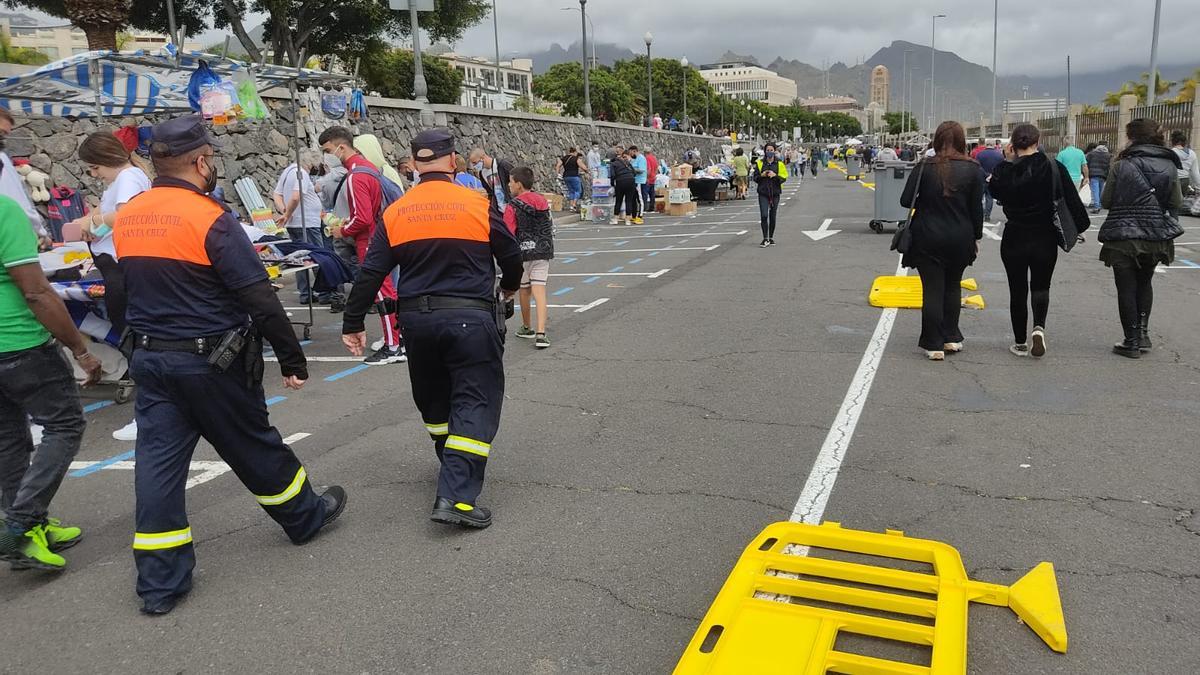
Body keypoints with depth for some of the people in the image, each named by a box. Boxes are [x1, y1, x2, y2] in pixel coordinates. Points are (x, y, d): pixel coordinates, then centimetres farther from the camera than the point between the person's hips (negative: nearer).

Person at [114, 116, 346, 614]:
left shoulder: (125, 219, 5)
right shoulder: (210, 218, -17)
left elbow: (122, 291, 15)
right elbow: (260, 300, -18)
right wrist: (292, 359, -12)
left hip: (149, 359, 6)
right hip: (211, 361, -6)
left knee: (158, 461, 6)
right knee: (254, 446, 12)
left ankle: (159, 581, 12)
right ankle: (304, 515, 34)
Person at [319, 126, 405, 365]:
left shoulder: (355, 176, -19)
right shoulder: (368, 166, 11)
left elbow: (362, 218, -24)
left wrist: (343, 231, -8)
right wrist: (347, 222, 12)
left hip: (369, 242, -9)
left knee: (382, 293, -4)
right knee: (386, 292, 13)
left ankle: (393, 347, 2)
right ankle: (399, 340, 20)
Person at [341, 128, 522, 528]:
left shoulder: (395, 213, 1)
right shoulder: (479, 206, -5)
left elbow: (370, 274, 1)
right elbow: (511, 256, 6)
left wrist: (352, 324, 10)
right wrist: (509, 287, 28)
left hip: (417, 320, 4)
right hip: (470, 317, -3)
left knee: (433, 399, 22)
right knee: (476, 402, 0)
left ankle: (455, 470, 40)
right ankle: (457, 496, -10)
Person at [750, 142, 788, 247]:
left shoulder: (779, 164, 3)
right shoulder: (760, 163, 5)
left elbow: (784, 178, -1)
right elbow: (755, 177, 7)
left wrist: (775, 175, -18)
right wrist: (762, 175, -13)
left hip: (775, 192, 1)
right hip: (763, 193, 0)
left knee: (772, 216, 8)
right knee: (763, 215, -12)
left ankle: (771, 238, 21)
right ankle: (765, 239, -8)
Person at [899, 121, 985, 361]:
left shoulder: (924, 167, -6)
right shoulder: (973, 169, -2)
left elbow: (906, 201, -8)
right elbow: (976, 208, 0)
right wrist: (976, 237, 9)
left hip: (927, 239, -2)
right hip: (960, 239, 2)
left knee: (932, 289, 2)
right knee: (952, 287, 18)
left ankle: (934, 345, 2)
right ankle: (951, 338, 22)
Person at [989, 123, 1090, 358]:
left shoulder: (1005, 171, -10)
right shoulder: (1055, 169, -9)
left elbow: (995, 191, 10)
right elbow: (1073, 201, -6)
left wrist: (1008, 163, 4)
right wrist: (1080, 225, 8)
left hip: (1014, 240, 0)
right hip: (1045, 240, 0)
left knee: (1018, 290, 10)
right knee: (1041, 286, 17)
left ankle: (1020, 342, 15)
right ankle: (1039, 327, -8)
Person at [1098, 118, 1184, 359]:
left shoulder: (1120, 166, -10)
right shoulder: (1169, 166, -1)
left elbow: (1106, 201, -5)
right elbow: (1176, 202, 3)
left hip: (1123, 237, -3)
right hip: (1156, 237, 3)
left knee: (1127, 288, 5)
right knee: (1144, 282, 23)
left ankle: (1132, 342, 6)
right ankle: (1142, 332, 14)